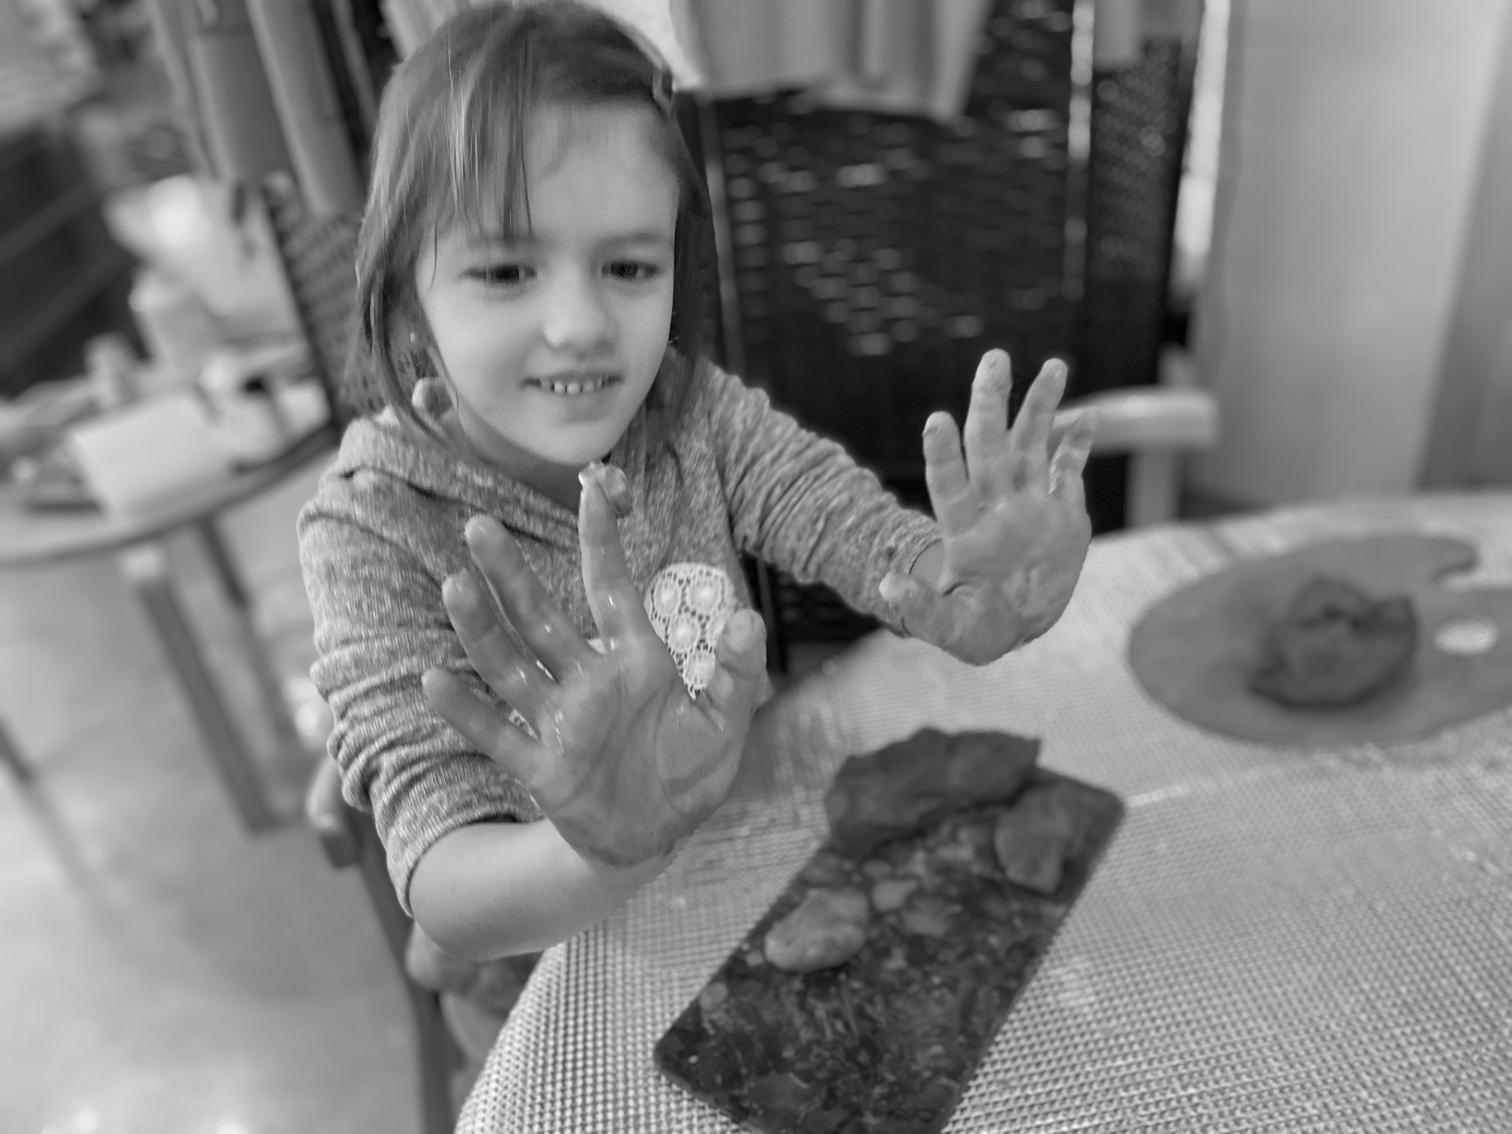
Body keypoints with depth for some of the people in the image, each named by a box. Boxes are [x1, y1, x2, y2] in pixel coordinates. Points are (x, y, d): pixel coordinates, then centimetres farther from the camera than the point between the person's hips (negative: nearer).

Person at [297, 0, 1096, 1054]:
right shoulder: (377, 525, -22)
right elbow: (444, 898, -29)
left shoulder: (697, 413, -11)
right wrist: (605, 855, -50)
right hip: (548, 962, -1)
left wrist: (964, 600, -42)